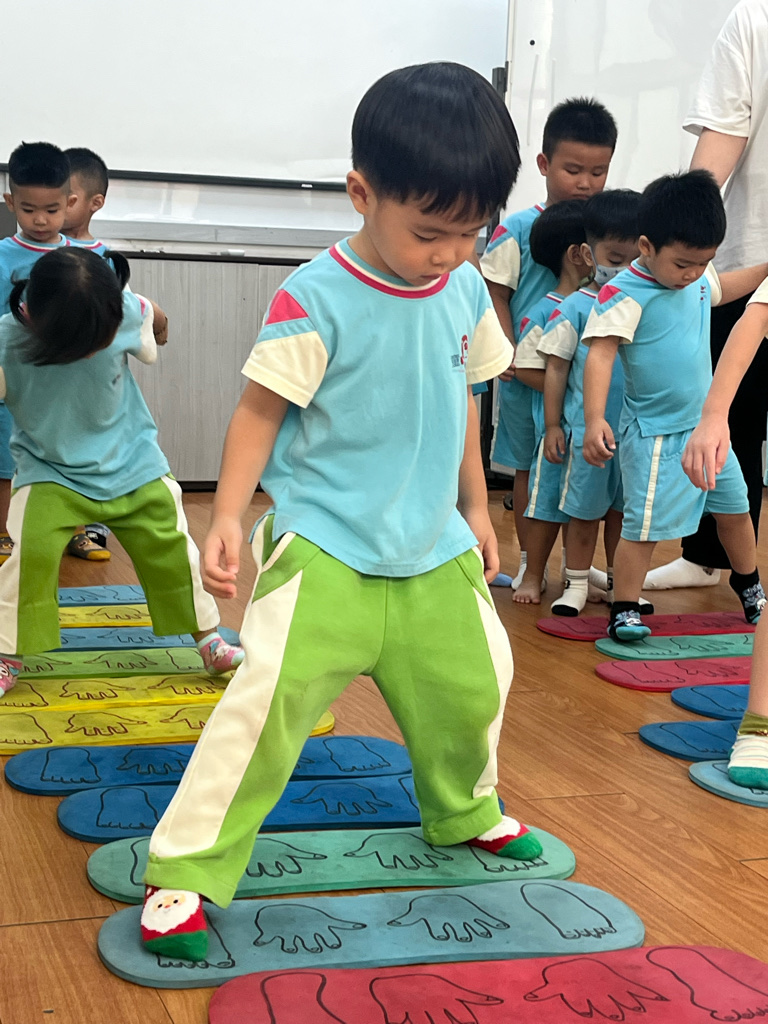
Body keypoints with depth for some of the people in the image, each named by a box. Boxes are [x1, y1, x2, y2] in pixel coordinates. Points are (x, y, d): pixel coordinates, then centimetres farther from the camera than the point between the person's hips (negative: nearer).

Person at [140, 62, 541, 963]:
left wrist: (474, 506, 20)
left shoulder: (466, 292, 3)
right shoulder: (315, 302, -17)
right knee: (269, 697, -15)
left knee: (473, 683, 16)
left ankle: (464, 813, 45)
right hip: (324, 549, -6)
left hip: (433, 551, 6)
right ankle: (184, 872, -2)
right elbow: (259, 411, -12)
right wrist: (227, 516, -21)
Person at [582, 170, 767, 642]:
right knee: (643, 524, -7)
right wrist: (595, 420, -37)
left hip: (705, 424, 8)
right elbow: (600, 355, -28)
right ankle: (624, 610, 9)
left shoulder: (697, 280, 4)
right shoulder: (624, 295, -21)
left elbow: (723, 287, 28)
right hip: (654, 435, -8)